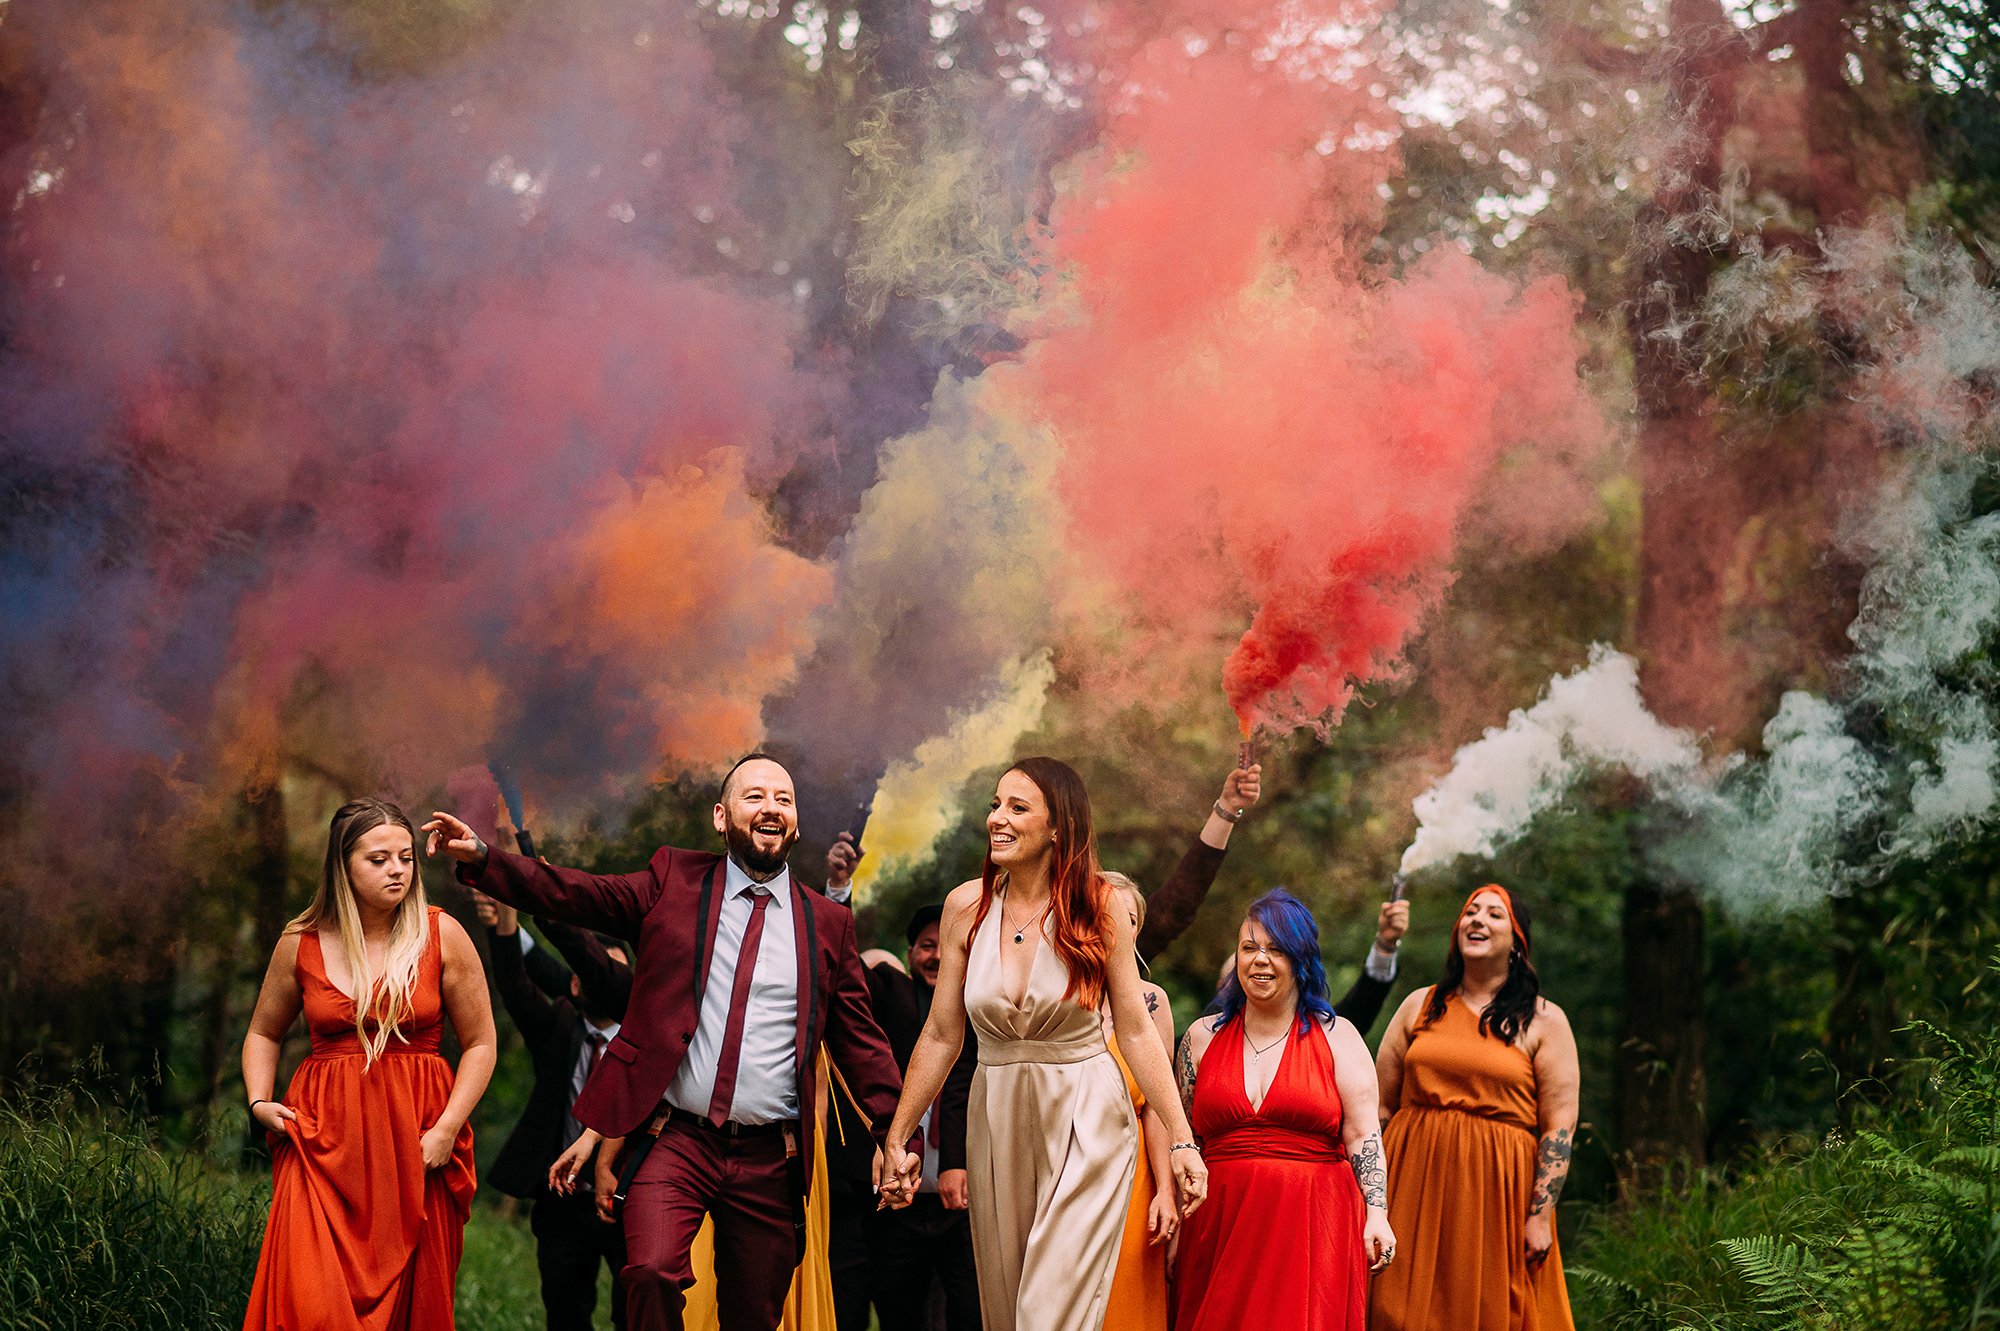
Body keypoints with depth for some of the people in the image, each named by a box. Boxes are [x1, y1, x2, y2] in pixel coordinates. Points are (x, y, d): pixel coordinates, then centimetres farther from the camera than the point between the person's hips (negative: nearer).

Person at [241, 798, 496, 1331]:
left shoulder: (442, 936, 2)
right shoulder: (301, 943, 5)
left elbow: (480, 1043, 4)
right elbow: (263, 1033, 20)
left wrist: (446, 1130, -7)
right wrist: (260, 1102, 3)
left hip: (415, 1138, 0)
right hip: (324, 1136, 0)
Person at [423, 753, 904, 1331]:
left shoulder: (828, 924, 11)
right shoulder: (673, 882, 8)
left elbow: (860, 1043, 14)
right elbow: (575, 894, 0)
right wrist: (481, 858, -14)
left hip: (769, 1160, 2)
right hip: (674, 1142, -2)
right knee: (651, 1274, -25)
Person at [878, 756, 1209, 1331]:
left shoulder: (1099, 907, -7)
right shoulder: (967, 905, -1)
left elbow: (1136, 1030, -4)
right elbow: (941, 1034, 5)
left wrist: (1181, 1139, -7)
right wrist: (895, 1140, 7)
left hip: (1085, 1119, -3)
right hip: (997, 1117, 3)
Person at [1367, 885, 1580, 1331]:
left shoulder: (1544, 1022, 4)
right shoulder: (1420, 1006, 12)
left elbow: (1560, 1126, -3)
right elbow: (1379, 1105, 13)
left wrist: (1540, 1216, -11)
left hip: (1497, 1193, -2)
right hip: (1413, 1186, 2)